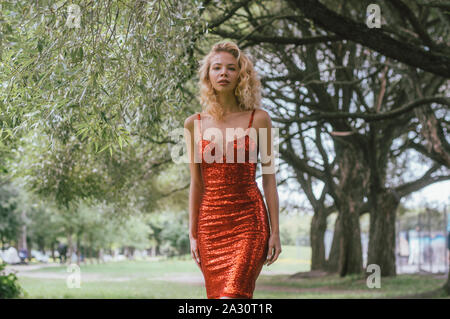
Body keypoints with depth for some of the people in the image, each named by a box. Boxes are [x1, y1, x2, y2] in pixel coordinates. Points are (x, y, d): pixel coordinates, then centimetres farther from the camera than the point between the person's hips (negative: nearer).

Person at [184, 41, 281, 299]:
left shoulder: (258, 119, 1)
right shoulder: (194, 124, 7)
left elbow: (269, 179, 2)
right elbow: (196, 184, 10)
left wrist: (275, 231, -2)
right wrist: (193, 234, 8)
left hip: (249, 221, -3)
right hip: (211, 222, 3)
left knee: (232, 296, -16)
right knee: (217, 295, 5)